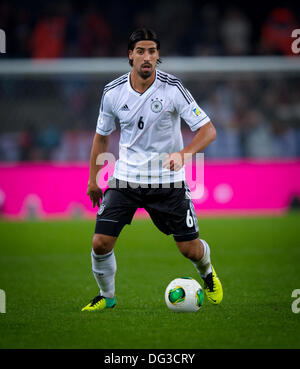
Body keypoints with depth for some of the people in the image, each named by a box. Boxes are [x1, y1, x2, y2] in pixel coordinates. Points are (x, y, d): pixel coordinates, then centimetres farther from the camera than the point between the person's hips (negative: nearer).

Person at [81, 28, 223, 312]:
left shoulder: (173, 88, -13)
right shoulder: (112, 92, -5)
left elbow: (207, 129, -13)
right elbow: (102, 136, 11)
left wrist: (184, 153, -31)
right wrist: (93, 178, 13)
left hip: (167, 180, -1)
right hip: (126, 178, 2)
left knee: (189, 247, 2)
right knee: (101, 242, -11)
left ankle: (208, 274, 39)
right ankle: (106, 296, 16)